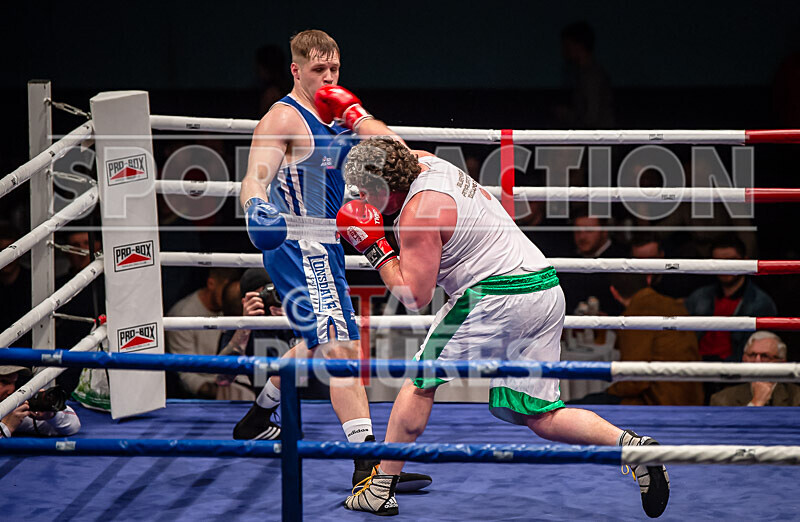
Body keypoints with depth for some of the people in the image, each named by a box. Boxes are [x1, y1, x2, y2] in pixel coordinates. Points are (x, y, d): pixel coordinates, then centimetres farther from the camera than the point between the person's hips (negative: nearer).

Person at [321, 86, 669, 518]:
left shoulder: (419, 210, -11)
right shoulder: (426, 162, 14)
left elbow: (414, 297, -10)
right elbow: (386, 143, 38)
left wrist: (375, 249, -1)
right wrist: (350, 111, 47)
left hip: (496, 297, -9)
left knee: (420, 382, 6)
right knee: (539, 416, 7)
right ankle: (629, 445, -12)